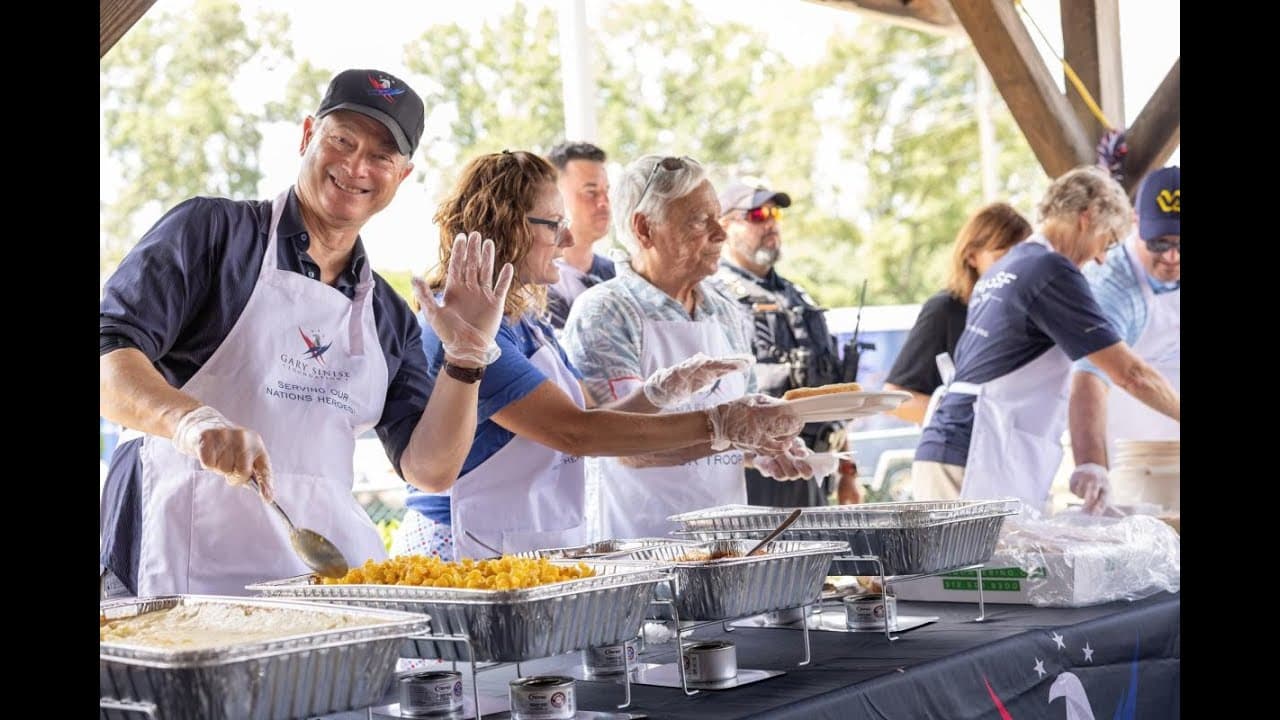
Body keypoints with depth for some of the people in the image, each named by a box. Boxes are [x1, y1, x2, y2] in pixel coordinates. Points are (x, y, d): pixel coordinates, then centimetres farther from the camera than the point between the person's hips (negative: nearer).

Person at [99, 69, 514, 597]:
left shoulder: (388, 317, 17)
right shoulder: (212, 231, 3)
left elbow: (429, 469, 12)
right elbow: (110, 355, -7)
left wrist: (465, 359, -1)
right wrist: (193, 420, -25)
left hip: (329, 555, 5)